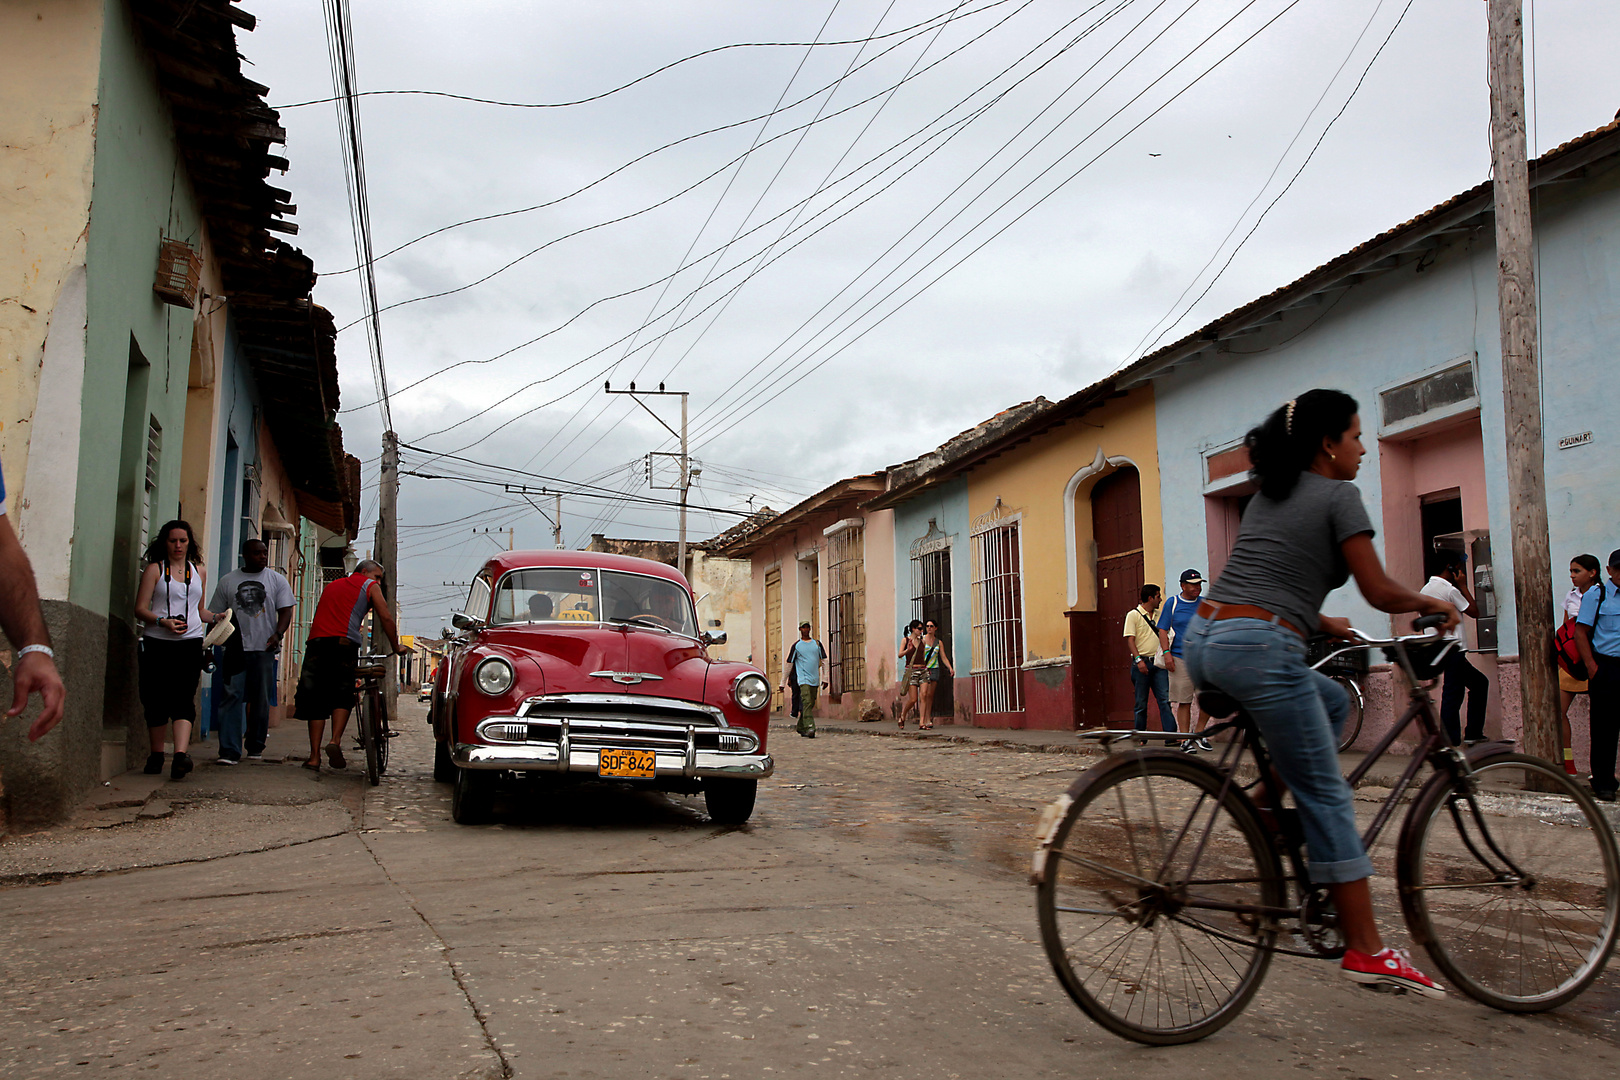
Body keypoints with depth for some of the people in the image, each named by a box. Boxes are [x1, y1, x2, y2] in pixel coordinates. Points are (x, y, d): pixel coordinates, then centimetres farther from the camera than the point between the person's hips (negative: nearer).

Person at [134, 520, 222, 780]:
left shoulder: (199, 571, 16)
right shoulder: (155, 569, 7)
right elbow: (140, 608, 0)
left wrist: (215, 617, 4)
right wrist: (163, 621, -16)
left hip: (190, 643, 1)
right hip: (158, 643, -1)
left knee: (183, 699, -13)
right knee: (156, 700, 4)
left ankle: (181, 754, -27)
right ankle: (156, 754, 18)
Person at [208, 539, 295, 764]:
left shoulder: (276, 580, 9)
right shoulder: (227, 581, 10)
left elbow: (285, 611, 4)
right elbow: (216, 616, 12)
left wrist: (278, 634, -13)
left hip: (264, 647, 0)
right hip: (235, 648, 0)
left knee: (261, 699, 5)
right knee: (232, 697, -7)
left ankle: (256, 747, 16)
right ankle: (229, 750, -8)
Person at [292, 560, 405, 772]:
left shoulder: (332, 585, 31)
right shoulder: (370, 586, 15)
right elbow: (385, 618, 9)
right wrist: (396, 647, 18)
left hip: (316, 642, 4)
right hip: (343, 643, -4)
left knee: (317, 700, 6)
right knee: (342, 697, 8)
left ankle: (314, 757, 2)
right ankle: (335, 741, -14)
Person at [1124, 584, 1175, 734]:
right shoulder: (1133, 615, -1)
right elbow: (1129, 640, -9)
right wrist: (1138, 659, -20)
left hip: (1158, 663, 5)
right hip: (1142, 663, -4)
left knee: (1165, 700, -5)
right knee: (1141, 703, 2)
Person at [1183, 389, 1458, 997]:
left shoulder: (1268, 494, 24)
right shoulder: (1338, 496, 1)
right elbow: (1379, 592, -1)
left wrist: (1318, 622, 36)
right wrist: (1431, 604, 17)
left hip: (1203, 642, 8)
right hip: (1258, 650, -8)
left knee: (1332, 701, 29)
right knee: (1327, 797, 1)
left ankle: (1266, 805, 17)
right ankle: (1367, 952, 5)